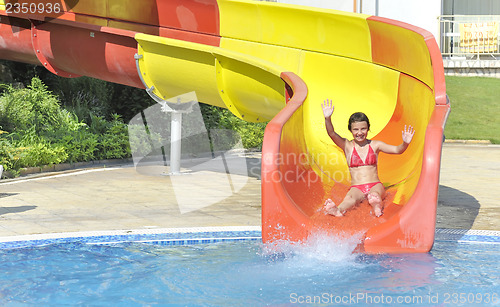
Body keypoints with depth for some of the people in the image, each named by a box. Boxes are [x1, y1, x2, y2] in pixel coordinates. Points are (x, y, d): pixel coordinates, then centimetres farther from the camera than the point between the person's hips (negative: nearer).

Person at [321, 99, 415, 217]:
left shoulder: (375, 145, 9)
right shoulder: (347, 145, 7)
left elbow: (397, 150, 2)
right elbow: (332, 134, -8)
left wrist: (405, 144, -20)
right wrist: (327, 118, -26)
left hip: (375, 185, 1)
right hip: (356, 188, -1)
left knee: (376, 194, -37)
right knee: (349, 198, -36)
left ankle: (377, 206, -69)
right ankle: (338, 210, -66)